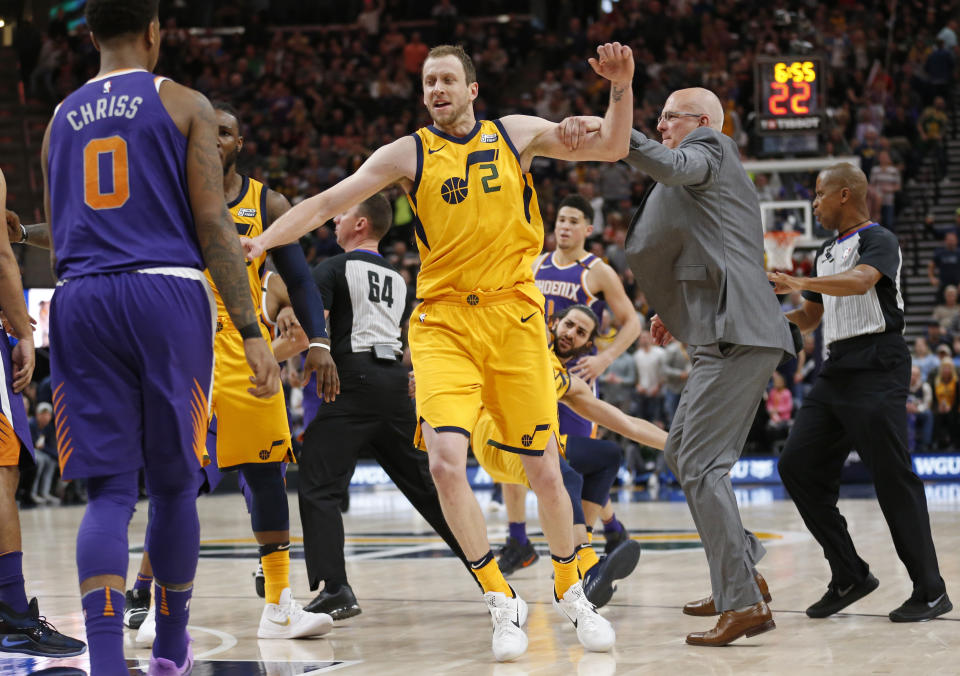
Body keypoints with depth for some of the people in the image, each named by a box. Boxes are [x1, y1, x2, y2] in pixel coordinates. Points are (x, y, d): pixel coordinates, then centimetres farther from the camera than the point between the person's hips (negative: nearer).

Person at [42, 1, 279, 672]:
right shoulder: (184, 104, 3)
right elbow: (213, 224, -4)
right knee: (174, 483, 12)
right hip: (167, 294, -3)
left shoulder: (62, 118, 16)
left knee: (108, 492, -1)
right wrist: (251, 332, -4)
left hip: (81, 300, 3)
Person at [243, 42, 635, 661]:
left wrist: (621, 88, -8)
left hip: (514, 315, 1)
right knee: (446, 461, -18)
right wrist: (263, 241, -14)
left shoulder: (516, 134, 6)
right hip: (444, 322, -1)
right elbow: (328, 202, -2)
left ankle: (571, 591, 28)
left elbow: (610, 148, 9)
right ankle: (502, 601, -2)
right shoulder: (409, 154, 2)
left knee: (544, 470, 4)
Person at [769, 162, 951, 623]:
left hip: (876, 368, -9)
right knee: (798, 466, 0)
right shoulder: (827, 253, 21)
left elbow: (860, 281, -26)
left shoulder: (877, 240, -5)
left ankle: (930, 591, -4)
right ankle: (849, 576, 7)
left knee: (891, 475, -10)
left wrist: (798, 283, -36)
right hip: (837, 371, 9)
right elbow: (811, 317, 29)